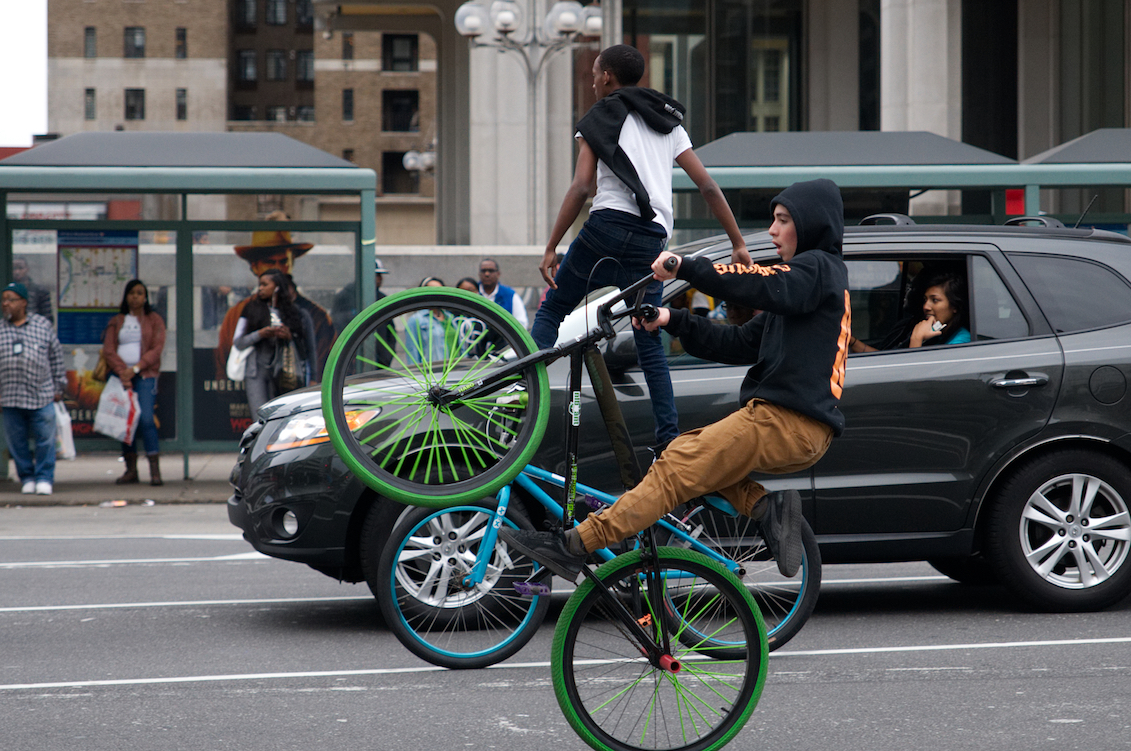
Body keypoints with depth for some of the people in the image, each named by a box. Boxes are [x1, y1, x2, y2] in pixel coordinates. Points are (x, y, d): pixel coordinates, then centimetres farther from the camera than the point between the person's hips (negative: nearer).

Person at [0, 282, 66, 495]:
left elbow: (56, 357, 11)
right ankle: (27, 478, 16)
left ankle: (44, 478, 9)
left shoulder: (43, 326, 6)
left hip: (41, 395, -1)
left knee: (45, 439, -1)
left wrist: (58, 387, 10)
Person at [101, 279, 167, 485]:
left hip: (145, 375, -3)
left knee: (146, 419, -16)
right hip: (120, 374, 3)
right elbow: (108, 349, 4)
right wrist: (122, 371, -12)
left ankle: (155, 470, -17)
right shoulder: (116, 322, 15)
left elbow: (157, 349, -1)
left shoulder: (154, 320, 9)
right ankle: (130, 470, 6)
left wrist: (135, 368, -12)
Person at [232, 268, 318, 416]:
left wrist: (289, 337, -7)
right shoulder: (251, 310, 9)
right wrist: (260, 334, -10)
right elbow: (237, 342, 4)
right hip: (256, 372, -1)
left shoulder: (293, 312, 10)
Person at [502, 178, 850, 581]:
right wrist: (674, 321, 9)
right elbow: (742, 343, 20)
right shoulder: (811, 276, 27)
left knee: (679, 465, -15)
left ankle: (574, 546, -20)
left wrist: (685, 267, -25)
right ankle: (767, 505, -3)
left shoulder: (819, 267, -2)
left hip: (788, 422, -10)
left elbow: (763, 285, -24)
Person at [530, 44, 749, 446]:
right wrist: (738, 243, 18)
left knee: (552, 310, 7)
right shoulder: (668, 122, 23)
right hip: (653, 240, 4)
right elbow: (708, 186, 16)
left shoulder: (599, 118, 8)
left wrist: (550, 247, -5)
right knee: (649, 340, 11)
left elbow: (581, 187, -4)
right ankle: (669, 436, 5)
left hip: (610, 224, -4)